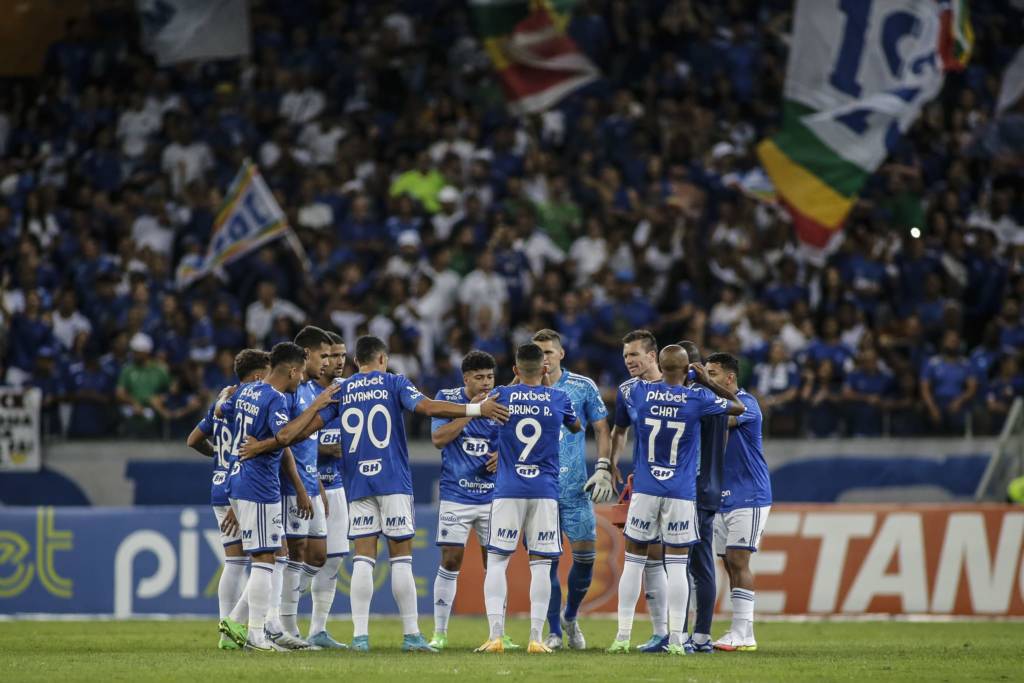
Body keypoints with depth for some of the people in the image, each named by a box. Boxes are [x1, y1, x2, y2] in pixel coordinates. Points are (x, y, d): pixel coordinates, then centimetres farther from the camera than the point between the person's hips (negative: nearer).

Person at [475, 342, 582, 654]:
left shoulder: (502, 395, -1)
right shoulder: (558, 399, 3)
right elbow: (576, 428, 25)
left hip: (508, 489, -1)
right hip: (545, 491, 1)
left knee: (497, 561, 4)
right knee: (540, 564, 3)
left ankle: (496, 634, -6)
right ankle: (536, 638, -2)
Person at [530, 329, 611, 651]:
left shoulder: (583, 387, 3)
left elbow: (602, 429, 6)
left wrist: (602, 468, -5)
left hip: (575, 488, 0)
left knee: (585, 554, -4)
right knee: (546, 560, -2)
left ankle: (570, 617, 19)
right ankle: (554, 631, 7)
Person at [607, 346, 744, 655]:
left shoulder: (638, 391, -3)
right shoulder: (698, 397, -6)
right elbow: (738, 407, 10)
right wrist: (707, 381, 15)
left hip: (644, 490, 1)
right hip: (681, 494, -1)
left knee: (633, 561, 7)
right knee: (677, 565, 1)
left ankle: (623, 636, 6)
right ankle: (676, 639, -1)